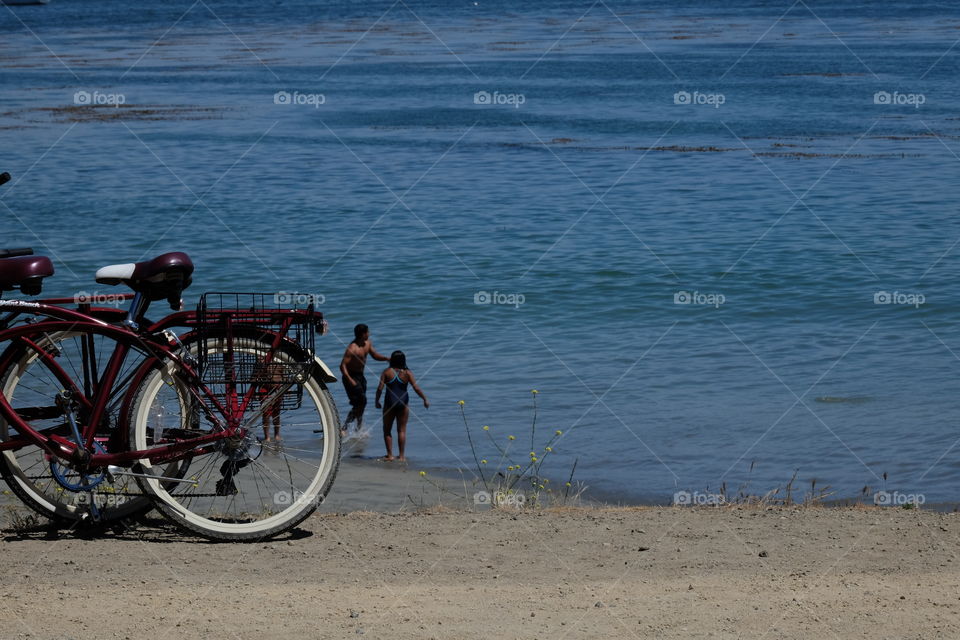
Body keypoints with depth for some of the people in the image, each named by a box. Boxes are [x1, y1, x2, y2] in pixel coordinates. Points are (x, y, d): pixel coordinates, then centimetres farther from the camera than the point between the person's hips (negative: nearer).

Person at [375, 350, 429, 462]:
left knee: (387, 429, 12)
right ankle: (401, 456, 5)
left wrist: (377, 401, 3)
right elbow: (416, 387, -9)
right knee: (402, 430, 8)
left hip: (390, 402, -1)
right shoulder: (407, 373, -3)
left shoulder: (387, 372, -4)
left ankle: (390, 454, 7)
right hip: (403, 402, 1)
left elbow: (380, 388, -9)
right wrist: (425, 399, -1)